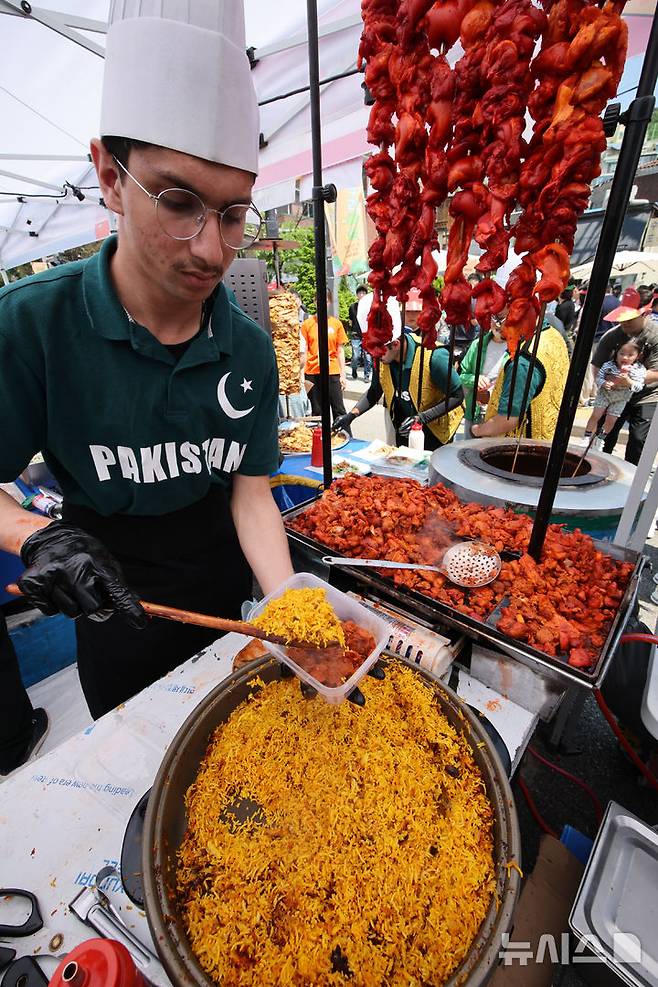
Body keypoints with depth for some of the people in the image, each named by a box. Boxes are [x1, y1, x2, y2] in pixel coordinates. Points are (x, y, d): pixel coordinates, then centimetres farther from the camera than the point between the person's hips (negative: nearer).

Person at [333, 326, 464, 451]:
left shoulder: (433, 356, -31)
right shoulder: (382, 359, -14)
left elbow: (457, 396, -22)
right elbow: (374, 392, 2)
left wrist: (423, 418, -32)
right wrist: (351, 415, -12)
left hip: (435, 430, -5)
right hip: (404, 428, 5)